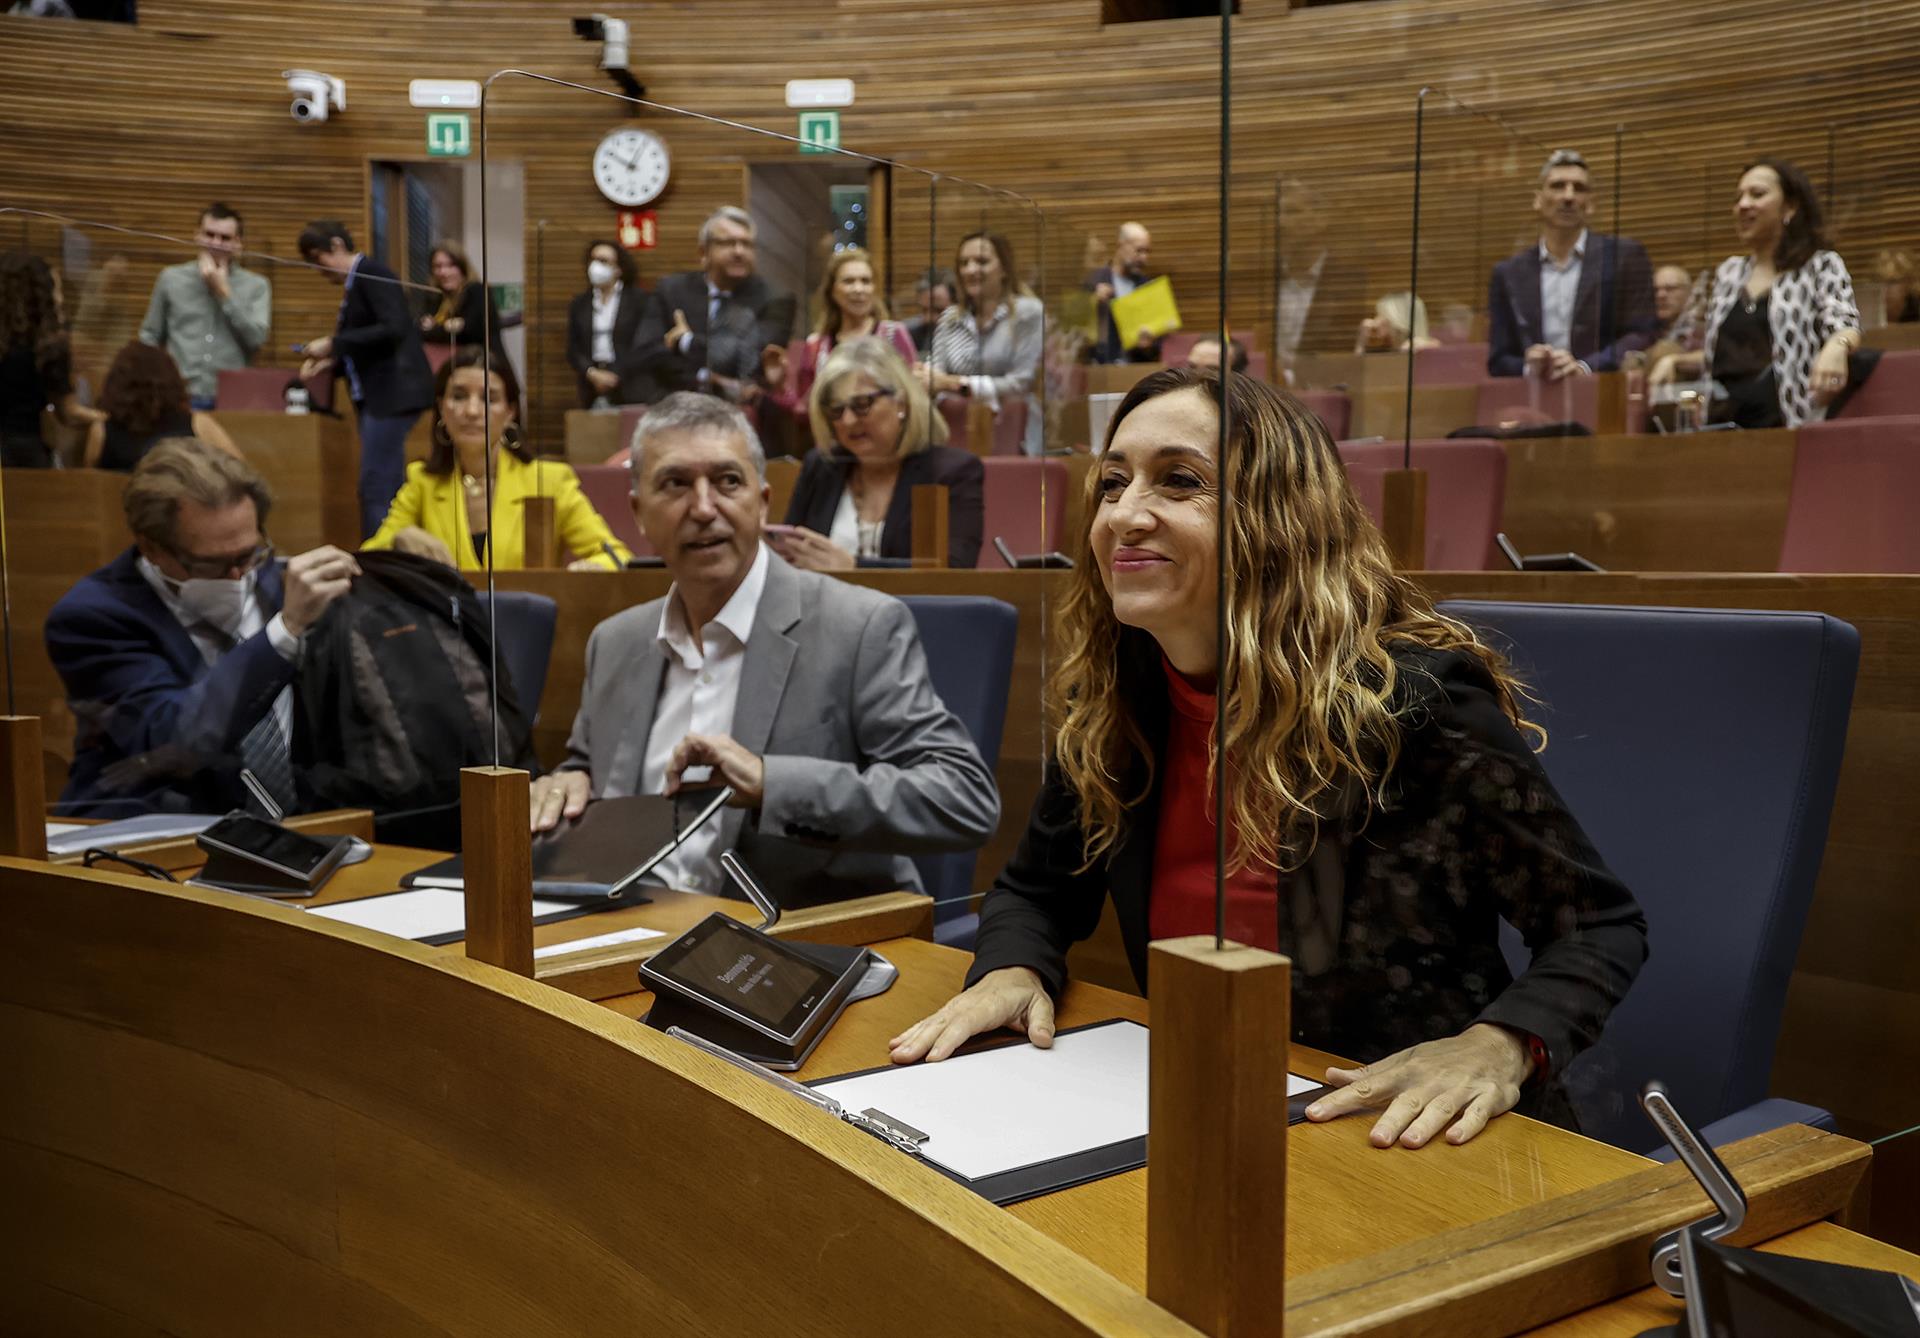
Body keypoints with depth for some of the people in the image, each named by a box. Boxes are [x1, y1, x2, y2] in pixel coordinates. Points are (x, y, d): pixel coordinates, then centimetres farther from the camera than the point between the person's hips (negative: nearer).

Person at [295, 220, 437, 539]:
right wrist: (329, 362, 10)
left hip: (393, 392, -10)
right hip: (377, 395, 10)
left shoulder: (372, 273, -8)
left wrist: (333, 344, -15)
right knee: (389, 489, 11)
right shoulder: (355, 284, 18)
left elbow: (394, 329, -20)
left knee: (375, 489, -12)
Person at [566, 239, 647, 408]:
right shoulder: (579, 304, 14)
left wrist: (615, 375, -11)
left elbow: (642, 345, -5)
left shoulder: (639, 299, 3)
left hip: (629, 391, -3)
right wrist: (592, 373, -8)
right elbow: (573, 350, 10)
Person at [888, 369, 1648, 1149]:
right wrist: (1012, 970, -7)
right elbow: (1041, 888, 15)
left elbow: (1598, 928, -9)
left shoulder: (1413, 698, -17)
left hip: (1419, 1142, -4)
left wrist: (1497, 1046, -28)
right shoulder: (1108, 701, -1)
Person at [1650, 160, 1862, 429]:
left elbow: (1845, 325, -9)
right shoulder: (1728, 272, 20)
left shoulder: (1821, 265, 7)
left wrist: (1836, 346, -32)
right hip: (1720, 423, 4)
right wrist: (1674, 361, 7)